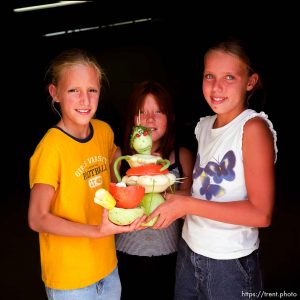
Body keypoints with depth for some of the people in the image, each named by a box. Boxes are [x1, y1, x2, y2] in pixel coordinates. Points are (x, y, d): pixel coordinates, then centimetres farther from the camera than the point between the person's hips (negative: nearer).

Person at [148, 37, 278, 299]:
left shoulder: (253, 127, -16)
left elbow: (261, 214, -21)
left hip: (230, 262, -5)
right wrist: (169, 195, -5)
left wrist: (187, 205, -21)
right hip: (189, 250, 6)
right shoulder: (204, 125, 3)